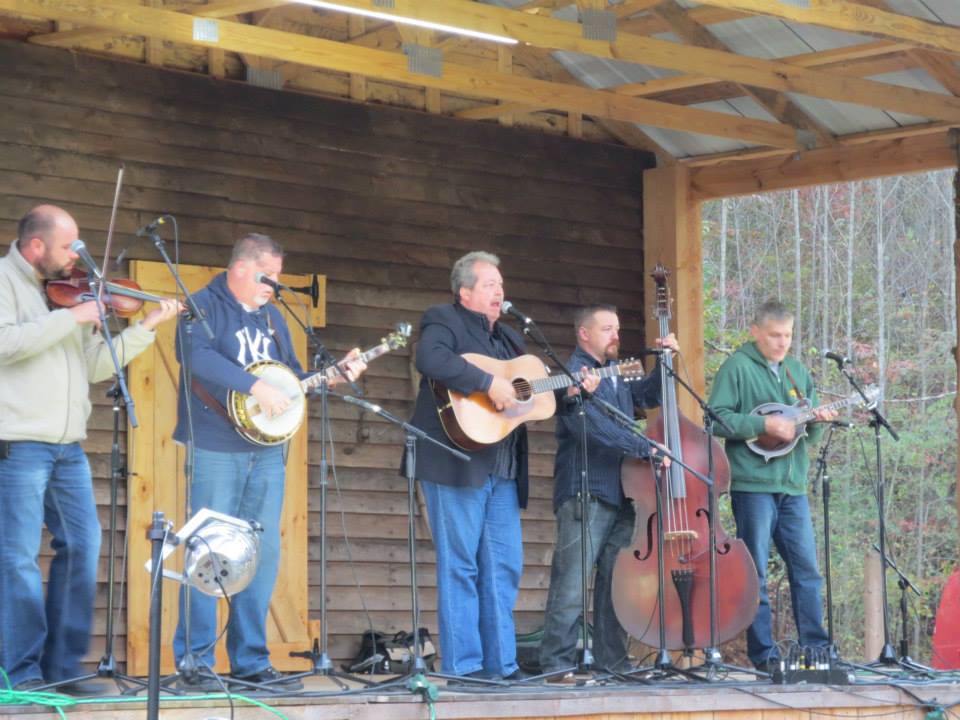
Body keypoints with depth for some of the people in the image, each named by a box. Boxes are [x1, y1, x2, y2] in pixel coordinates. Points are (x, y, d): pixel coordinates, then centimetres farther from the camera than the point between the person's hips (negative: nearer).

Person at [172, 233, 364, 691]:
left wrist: (333, 377, 7)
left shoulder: (271, 317, 20)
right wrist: (256, 386, -25)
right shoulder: (205, 306, -4)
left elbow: (292, 378, 23)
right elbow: (198, 355, -22)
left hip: (266, 450, 7)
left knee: (264, 555, 6)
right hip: (216, 448, -7)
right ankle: (194, 664, -3)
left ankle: (251, 662, 12)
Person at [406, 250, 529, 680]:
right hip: (457, 463, -8)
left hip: (502, 471, 8)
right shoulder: (443, 322, -1)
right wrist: (488, 382, -25)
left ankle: (500, 663, 10)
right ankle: (463, 665, -4)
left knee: (504, 567, 5)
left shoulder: (509, 338, 24)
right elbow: (430, 359, -23)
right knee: (460, 564, -6)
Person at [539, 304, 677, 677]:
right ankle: (557, 663, -9)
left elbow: (647, 396, 38)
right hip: (584, 495, -9)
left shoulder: (616, 374, 20)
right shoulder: (575, 373, -8)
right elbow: (595, 426, -21)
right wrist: (647, 448, -25)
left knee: (616, 580, 9)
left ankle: (612, 661, 14)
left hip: (620, 496, 9)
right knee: (571, 584, -10)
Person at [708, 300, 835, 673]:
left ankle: (816, 648, 9)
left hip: (792, 487, 6)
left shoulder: (798, 372, 17)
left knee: (806, 568, 4)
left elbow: (808, 436, 19)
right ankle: (763, 653, 2)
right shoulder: (737, 367, -2)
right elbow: (717, 418, -11)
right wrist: (765, 425, -18)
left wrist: (816, 421, -3)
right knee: (755, 570, -2)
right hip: (752, 484, -6)